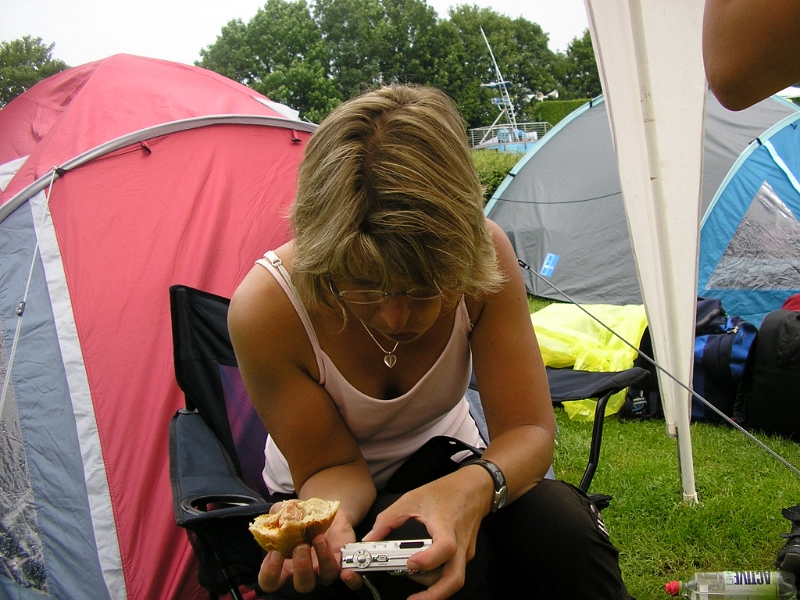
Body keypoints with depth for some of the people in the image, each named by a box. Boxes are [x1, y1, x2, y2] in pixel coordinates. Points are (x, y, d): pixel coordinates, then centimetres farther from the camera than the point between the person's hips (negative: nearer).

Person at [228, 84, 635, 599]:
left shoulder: (485, 256, -24)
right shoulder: (267, 307, -29)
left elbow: (528, 429, -20)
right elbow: (331, 467, -17)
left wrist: (475, 487, -43)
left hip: (448, 472, 3)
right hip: (335, 497, -2)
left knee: (562, 526, -29)